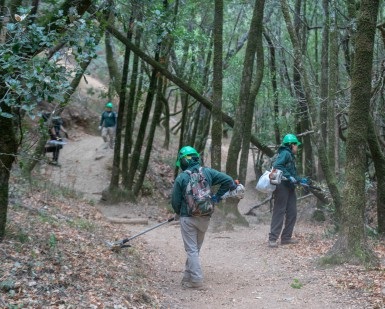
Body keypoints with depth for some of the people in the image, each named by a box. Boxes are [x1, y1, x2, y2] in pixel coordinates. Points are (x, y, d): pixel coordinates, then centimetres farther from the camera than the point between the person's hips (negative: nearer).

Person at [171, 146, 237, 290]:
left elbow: (175, 201, -5)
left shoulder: (181, 178, -11)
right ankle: (188, 276, 26)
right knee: (196, 248, 18)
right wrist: (217, 197, 4)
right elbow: (228, 180, -4)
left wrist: (178, 213, 17)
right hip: (205, 217, 4)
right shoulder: (208, 172, -2)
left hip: (188, 218, -4)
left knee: (191, 250, 2)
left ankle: (197, 280, -3)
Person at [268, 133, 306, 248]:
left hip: (289, 188, 10)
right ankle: (272, 239, -9)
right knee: (279, 212, -10)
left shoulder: (291, 156, 22)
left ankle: (286, 237, 17)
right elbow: (277, 166, -23)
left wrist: (300, 180, 22)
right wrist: (289, 176, -24)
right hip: (282, 186, -10)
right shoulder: (285, 153, -8)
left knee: (292, 213, 10)